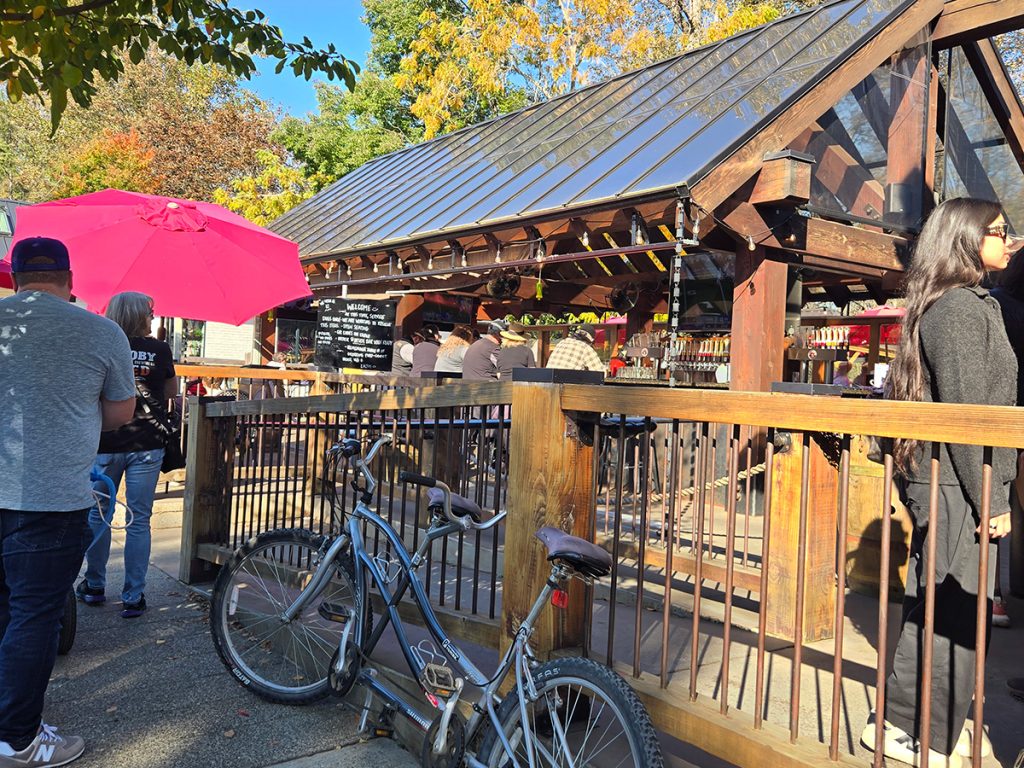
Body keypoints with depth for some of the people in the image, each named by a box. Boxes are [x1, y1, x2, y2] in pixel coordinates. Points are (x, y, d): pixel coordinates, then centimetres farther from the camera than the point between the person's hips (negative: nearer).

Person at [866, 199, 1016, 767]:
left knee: (932, 609, 16)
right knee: (959, 618, -1)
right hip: (961, 488, -10)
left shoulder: (940, 304, 16)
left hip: (938, 482, 10)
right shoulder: (964, 306, -14)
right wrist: (990, 503, -16)